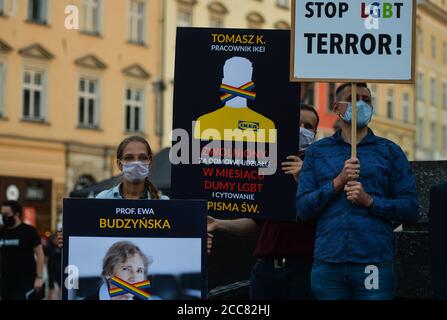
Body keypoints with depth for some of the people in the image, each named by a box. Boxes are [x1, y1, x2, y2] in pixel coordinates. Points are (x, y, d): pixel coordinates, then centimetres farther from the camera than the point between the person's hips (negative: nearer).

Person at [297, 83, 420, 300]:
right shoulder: (317, 151, 12)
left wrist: (369, 201, -10)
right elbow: (303, 209, 4)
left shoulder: (390, 151, 9)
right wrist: (339, 181, -8)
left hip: (374, 264, -1)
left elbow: (411, 210, 3)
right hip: (327, 264, 1)